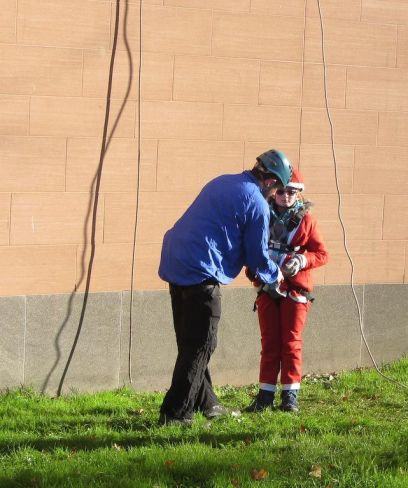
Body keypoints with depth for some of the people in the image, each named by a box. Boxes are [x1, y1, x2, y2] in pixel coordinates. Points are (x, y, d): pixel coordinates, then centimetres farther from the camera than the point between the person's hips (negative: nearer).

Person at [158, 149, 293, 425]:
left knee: (190, 342, 17)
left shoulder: (222, 183, 17)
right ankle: (176, 413, -4)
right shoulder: (257, 203, -8)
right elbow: (258, 254, -2)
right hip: (201, 271, -9)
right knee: (200, 346, -2)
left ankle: (205, 403, 28)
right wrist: (275, 275, 20)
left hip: (175, 264, 9)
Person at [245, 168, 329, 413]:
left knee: (291, 341, 1)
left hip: (295, 289, -2)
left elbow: (322, 253, -1)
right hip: (267, 288, 2)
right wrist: (254, 271, -6)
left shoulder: (305, 219, -2)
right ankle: (266, 395, 8)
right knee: (269, 342, 5)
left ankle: (290, 395, 6)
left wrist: (301, 260, -19)